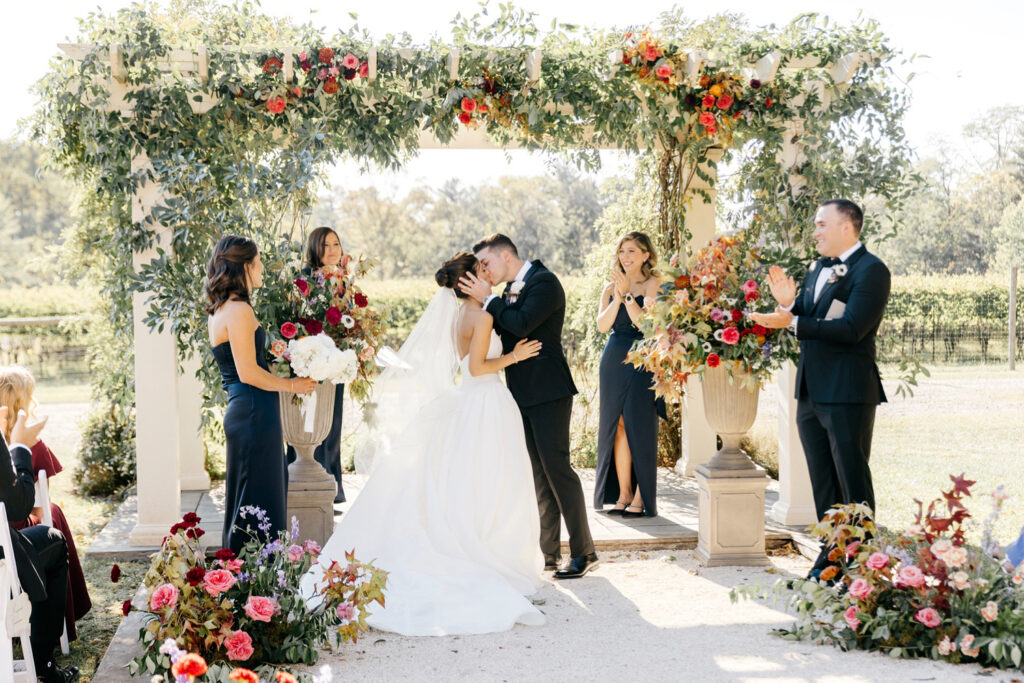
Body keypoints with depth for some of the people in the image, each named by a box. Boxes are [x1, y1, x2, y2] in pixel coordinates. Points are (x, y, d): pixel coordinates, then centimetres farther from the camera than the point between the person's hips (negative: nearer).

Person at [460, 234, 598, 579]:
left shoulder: (544, 282, -11)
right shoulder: (511, 288, 16)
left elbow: (521, 324, -23)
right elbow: (504, 333, 17)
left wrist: (488, 298, -13)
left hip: (547, 392, -9)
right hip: (522, 392, 9)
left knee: (556, 467, -9)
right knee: (538, 473, 10)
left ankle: (583, 552, -2)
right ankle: (549, 551, 15)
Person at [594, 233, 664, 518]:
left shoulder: (652, 284, -1)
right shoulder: (611, 288, 13)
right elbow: (602, 325, 0)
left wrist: (627, 294, -14)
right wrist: (617, 296, -10)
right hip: (614, 360, 5)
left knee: (639, 427, -5)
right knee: (617, 426, 6)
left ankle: (641, 499, 1)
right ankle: (623, 495, 13)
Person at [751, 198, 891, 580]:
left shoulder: (871, 270, -12)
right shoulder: (818, 269, 15)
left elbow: (851, 328, -22)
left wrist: (792, 322, -25)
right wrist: (788, 303, -4)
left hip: (848, 394, -8)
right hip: (811, 391, 9)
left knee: (853, 483, -1)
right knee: (822, 481, 15)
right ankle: (832, 556, 25)